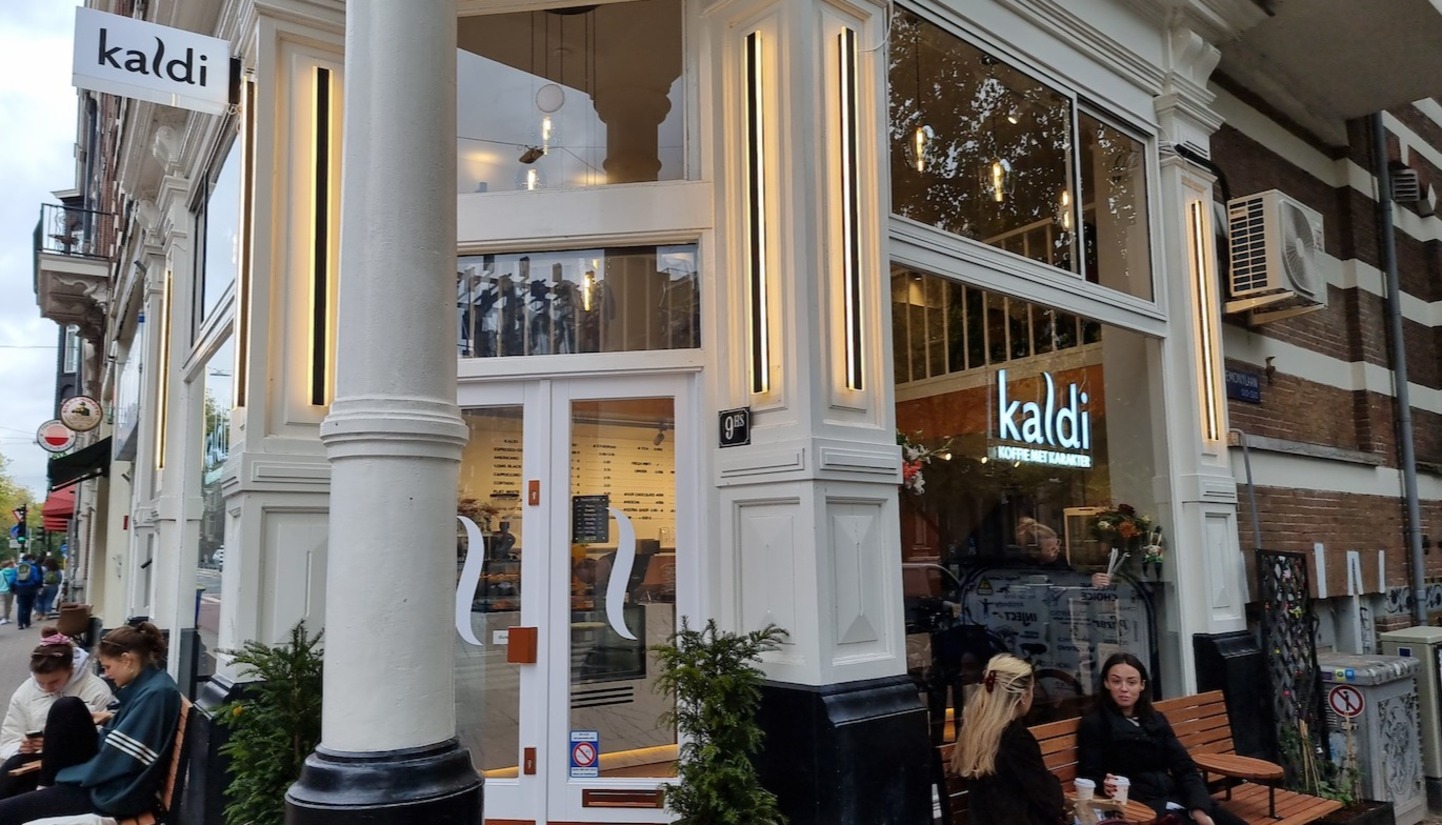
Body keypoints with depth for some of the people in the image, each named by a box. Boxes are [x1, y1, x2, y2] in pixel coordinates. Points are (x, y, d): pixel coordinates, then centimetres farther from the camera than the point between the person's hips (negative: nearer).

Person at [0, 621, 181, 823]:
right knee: (67, 707, -2)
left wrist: (63, 773, -8)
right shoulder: (144, 684, 8)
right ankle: (45, 787, 4)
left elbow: (122, 758, -22)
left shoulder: (156, 694, -22)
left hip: (117, 793, -10)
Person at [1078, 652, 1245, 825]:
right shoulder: (1093, 724, 3)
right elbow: (1089, 776, -1)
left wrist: (1198, 808, -9)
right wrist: (1105, 785, -25)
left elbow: (1185, 768, 9)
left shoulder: (1157, 720, 18)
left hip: (1175, 797, 5)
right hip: (1137, 805, -5)